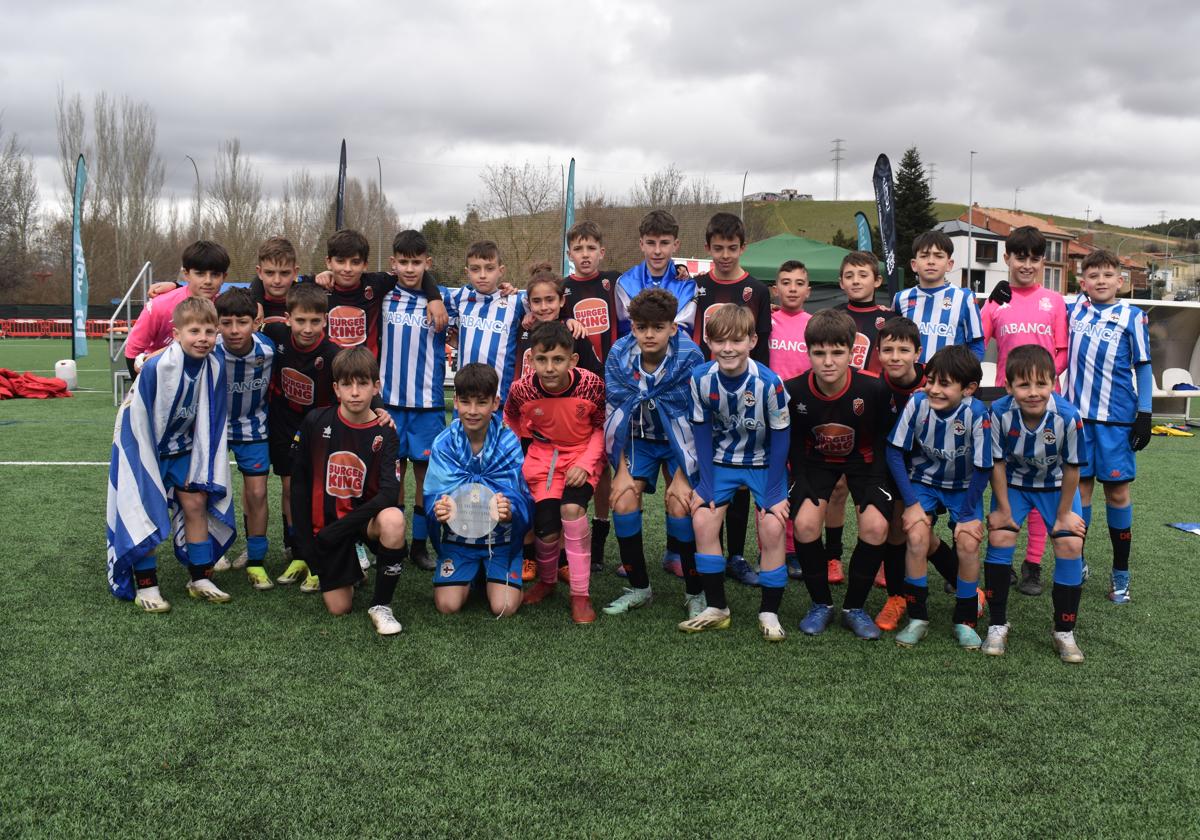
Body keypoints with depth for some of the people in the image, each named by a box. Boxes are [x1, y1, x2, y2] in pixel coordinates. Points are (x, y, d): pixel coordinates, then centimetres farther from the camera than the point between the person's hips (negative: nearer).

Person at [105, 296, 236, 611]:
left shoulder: (216, 364, -15)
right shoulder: (156, 368, -31)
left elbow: (212, 421, -4)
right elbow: (139, 424, -22)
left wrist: (200, 469, -2)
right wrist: (152, 472, -15)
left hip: (181, 448, 5)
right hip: (142, 446, -5)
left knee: (196, 502, 4)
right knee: (145, 512, -5)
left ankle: (200, 579, 16)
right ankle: (145, 587, 7)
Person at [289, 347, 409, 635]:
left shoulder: (384, 433, -9)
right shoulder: (316, 422, -7)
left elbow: (389, 492, -22)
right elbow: (299, 483, 1)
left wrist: (342, 526, -28)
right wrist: (304, 541, -1)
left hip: (364, 517, -1)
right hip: (326, 524, 1)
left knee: (392, 519, -36)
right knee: (339, 608, -2)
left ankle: (381, 604, -17)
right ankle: (352, 564, 33)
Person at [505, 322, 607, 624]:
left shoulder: (591, 385, -24)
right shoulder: (522, 389, -19)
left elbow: (602, 427, -7)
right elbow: (511, 421, 5)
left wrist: (586, 462, -18)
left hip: (582, 454, -1)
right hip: (542, 457, 2)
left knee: (572, 508, -28)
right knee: (546, 529, -10)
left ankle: (580, 594, -12)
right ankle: (547, 580, 26)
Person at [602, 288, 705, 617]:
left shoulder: (690, 358, -22)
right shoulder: (618, 356, -14)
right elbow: (614, 416, -7)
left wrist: (681, 476, -19)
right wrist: (621, 470, -8)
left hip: (679, 441, -3)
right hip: (638, 439, 3)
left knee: (680, 507, -20)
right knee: (623, 502, -15)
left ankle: (696, 592, 0)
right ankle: (639, 587, 5)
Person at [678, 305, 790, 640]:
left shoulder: (769, 382, -26)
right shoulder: (701, 378, -18)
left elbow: (780, 438, -16)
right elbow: (701, 432, -6)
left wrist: (773, 494, -15)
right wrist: (705, 484, -7)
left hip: (764, 462, -3)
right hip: (720, 460, 3)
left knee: (772, 528, -15)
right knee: (702, 521, -10)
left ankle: (769, 613, 2)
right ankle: (716, 608, 6)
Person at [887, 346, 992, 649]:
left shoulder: (976, 413, -27)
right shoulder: (917, 403, -23)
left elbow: (983, 469, -16)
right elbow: (895, 452, -13)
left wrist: (967, 515, -13)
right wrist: (911, 503, -14)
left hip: (964, 487, -1)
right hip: (923, 481, 1)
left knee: (968, 542, -18)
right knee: (917, 536, -20)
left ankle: (965, 621, 4)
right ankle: (917, 617, -1)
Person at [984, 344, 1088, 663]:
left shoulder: (1068, 416, -32)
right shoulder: (999, 412, -30)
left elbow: (1072, 469, -17)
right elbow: (997, 464, -16)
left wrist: (1063, 514, -9)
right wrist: (1004, 510, -10)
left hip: (1056, 485, 0)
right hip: (1014, 483, 1)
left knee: (1070, 544, -12)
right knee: (1000, 536, -15)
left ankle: (1064, 632, 6)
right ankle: (997, 625, 1)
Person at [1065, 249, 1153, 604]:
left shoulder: (1132, 316, 1)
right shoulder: (1074, 311, 7)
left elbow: (1143, 367, 4)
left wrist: (1145, 415, -3)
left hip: (1117, 419, -2)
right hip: (1077, 414, 2)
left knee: (1117, 491, 3)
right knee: (1079, 486, 6)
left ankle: (1121, 573, 15)